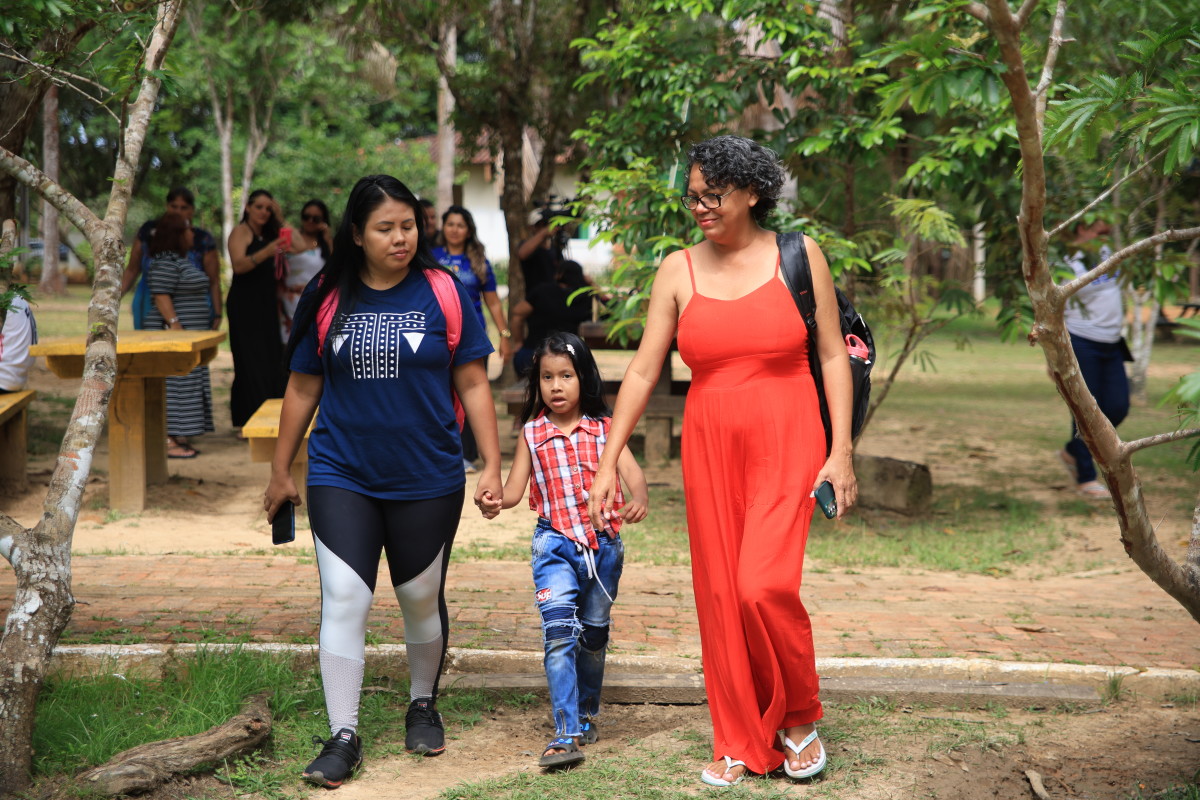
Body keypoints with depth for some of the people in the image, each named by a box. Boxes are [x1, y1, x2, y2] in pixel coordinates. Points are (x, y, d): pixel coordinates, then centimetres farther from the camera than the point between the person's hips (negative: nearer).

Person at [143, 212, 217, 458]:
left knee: (185, 387, 10)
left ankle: (180, 438, 13)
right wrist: (175, 325, -26)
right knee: (173, 386, -11)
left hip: (190, 335, 11)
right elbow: (161, 296, -21)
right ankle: (167, 442, -12)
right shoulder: (165, 263, -14)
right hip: (174, 334, -11)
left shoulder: (181, 260, 19)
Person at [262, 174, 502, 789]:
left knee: (421, 599, 12)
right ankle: (343, 736, 1)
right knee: (343, 599, -7)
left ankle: (423, 703, 35)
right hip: (342, 478, 0)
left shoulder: (442, 292, -3)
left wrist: (492, 467, -5)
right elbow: (302, 389, 8)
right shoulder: (326, 297, 1)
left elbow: (472, 386, 0)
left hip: (426, 480, 0)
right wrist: (280, 471, 11)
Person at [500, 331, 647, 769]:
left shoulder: (604, 429, 1)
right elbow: (513, 490, 0)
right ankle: (566, 733, -18)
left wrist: (639, 498, -36)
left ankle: (587, 713, 36)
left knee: (594, 633, 15)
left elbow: (631, 470, -14)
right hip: (555, 543, -1)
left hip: (604, 543, 1)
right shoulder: (532, 434, 4)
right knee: (559, 630, -17)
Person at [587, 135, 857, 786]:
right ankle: (739, 743, 17)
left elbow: (833, 356, 2)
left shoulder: (798, 257, 0)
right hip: (709, 446, 3)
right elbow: (642, 370, 4)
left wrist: (841, 451, -5)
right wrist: (608, 462, 0)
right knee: (719, 593, 4)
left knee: (765, 585, -16)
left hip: (786, 443, -3)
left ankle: (799, 719, 9)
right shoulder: (679, 270, 5)